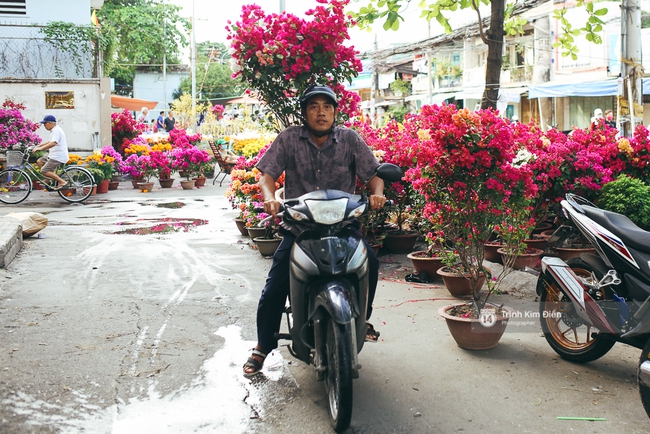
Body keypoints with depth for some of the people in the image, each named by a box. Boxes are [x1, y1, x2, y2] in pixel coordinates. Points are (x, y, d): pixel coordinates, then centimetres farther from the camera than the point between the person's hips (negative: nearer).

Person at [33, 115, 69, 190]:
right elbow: (50, 142, 33)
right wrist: (39, 145, 27)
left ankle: (62, 182, -12)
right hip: (54, 155, 11)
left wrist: (40, 148, -33)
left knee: (44, 171, -14)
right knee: (39, 161, 15)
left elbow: (53, 143, -31)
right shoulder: (54, 130, 18)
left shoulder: (56, 130, -16)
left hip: (58, 157, -11)